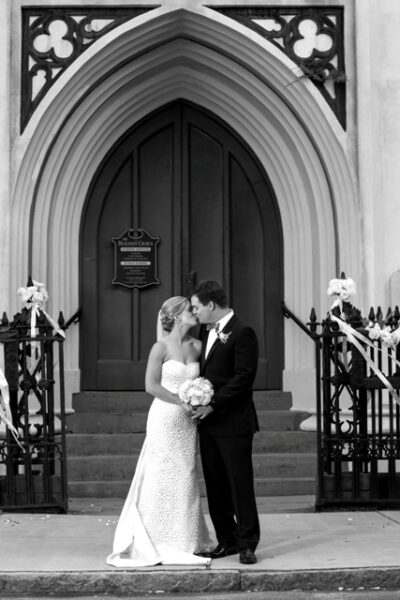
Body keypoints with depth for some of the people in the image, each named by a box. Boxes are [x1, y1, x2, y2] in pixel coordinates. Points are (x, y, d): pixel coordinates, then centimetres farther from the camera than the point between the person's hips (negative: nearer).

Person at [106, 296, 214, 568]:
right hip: (165, 419, -6)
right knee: (162, 480, 0)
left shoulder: (197, 346, 6)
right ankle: (159, 542, 8)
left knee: (186, 479, 8)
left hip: (187, 422, 6)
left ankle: (185, 540, 17)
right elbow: (151, 385, -12)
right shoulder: (161, 347, -9)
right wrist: (182, 402, -14)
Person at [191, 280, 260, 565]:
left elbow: (243, 378, -18)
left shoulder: (242, 333, -13)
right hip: (208, 421, 8)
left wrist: (213, 404, -18)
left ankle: (247, 543, 7)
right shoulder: (206, 331, 13)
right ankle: (227, 540, 21)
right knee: (216, 485, 12)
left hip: (233, 423, -8)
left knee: (240, 484, -1)